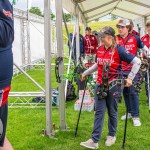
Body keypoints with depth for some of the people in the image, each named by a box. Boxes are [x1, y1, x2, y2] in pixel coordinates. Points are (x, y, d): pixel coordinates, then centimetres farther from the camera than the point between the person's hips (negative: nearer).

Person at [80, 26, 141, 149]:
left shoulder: (119, 50, -15)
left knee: (112, 112, 10)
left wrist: (130, 78, -17)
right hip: (100, 85, 5)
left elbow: (137, 62, -14)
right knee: (99, 112, 2)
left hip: (113, 85, -5)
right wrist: (86, 73, 24)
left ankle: (112, 136, 30)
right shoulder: (100, 50, 3)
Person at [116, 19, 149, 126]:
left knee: (133, 92, -6)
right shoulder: (116, 39, -1)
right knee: (125, 92, 12)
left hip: (132, 69, -3)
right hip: (121, 70, 3)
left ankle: (136, 116, 3)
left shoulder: (135, 38, -3)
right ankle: (130, 112, 27)